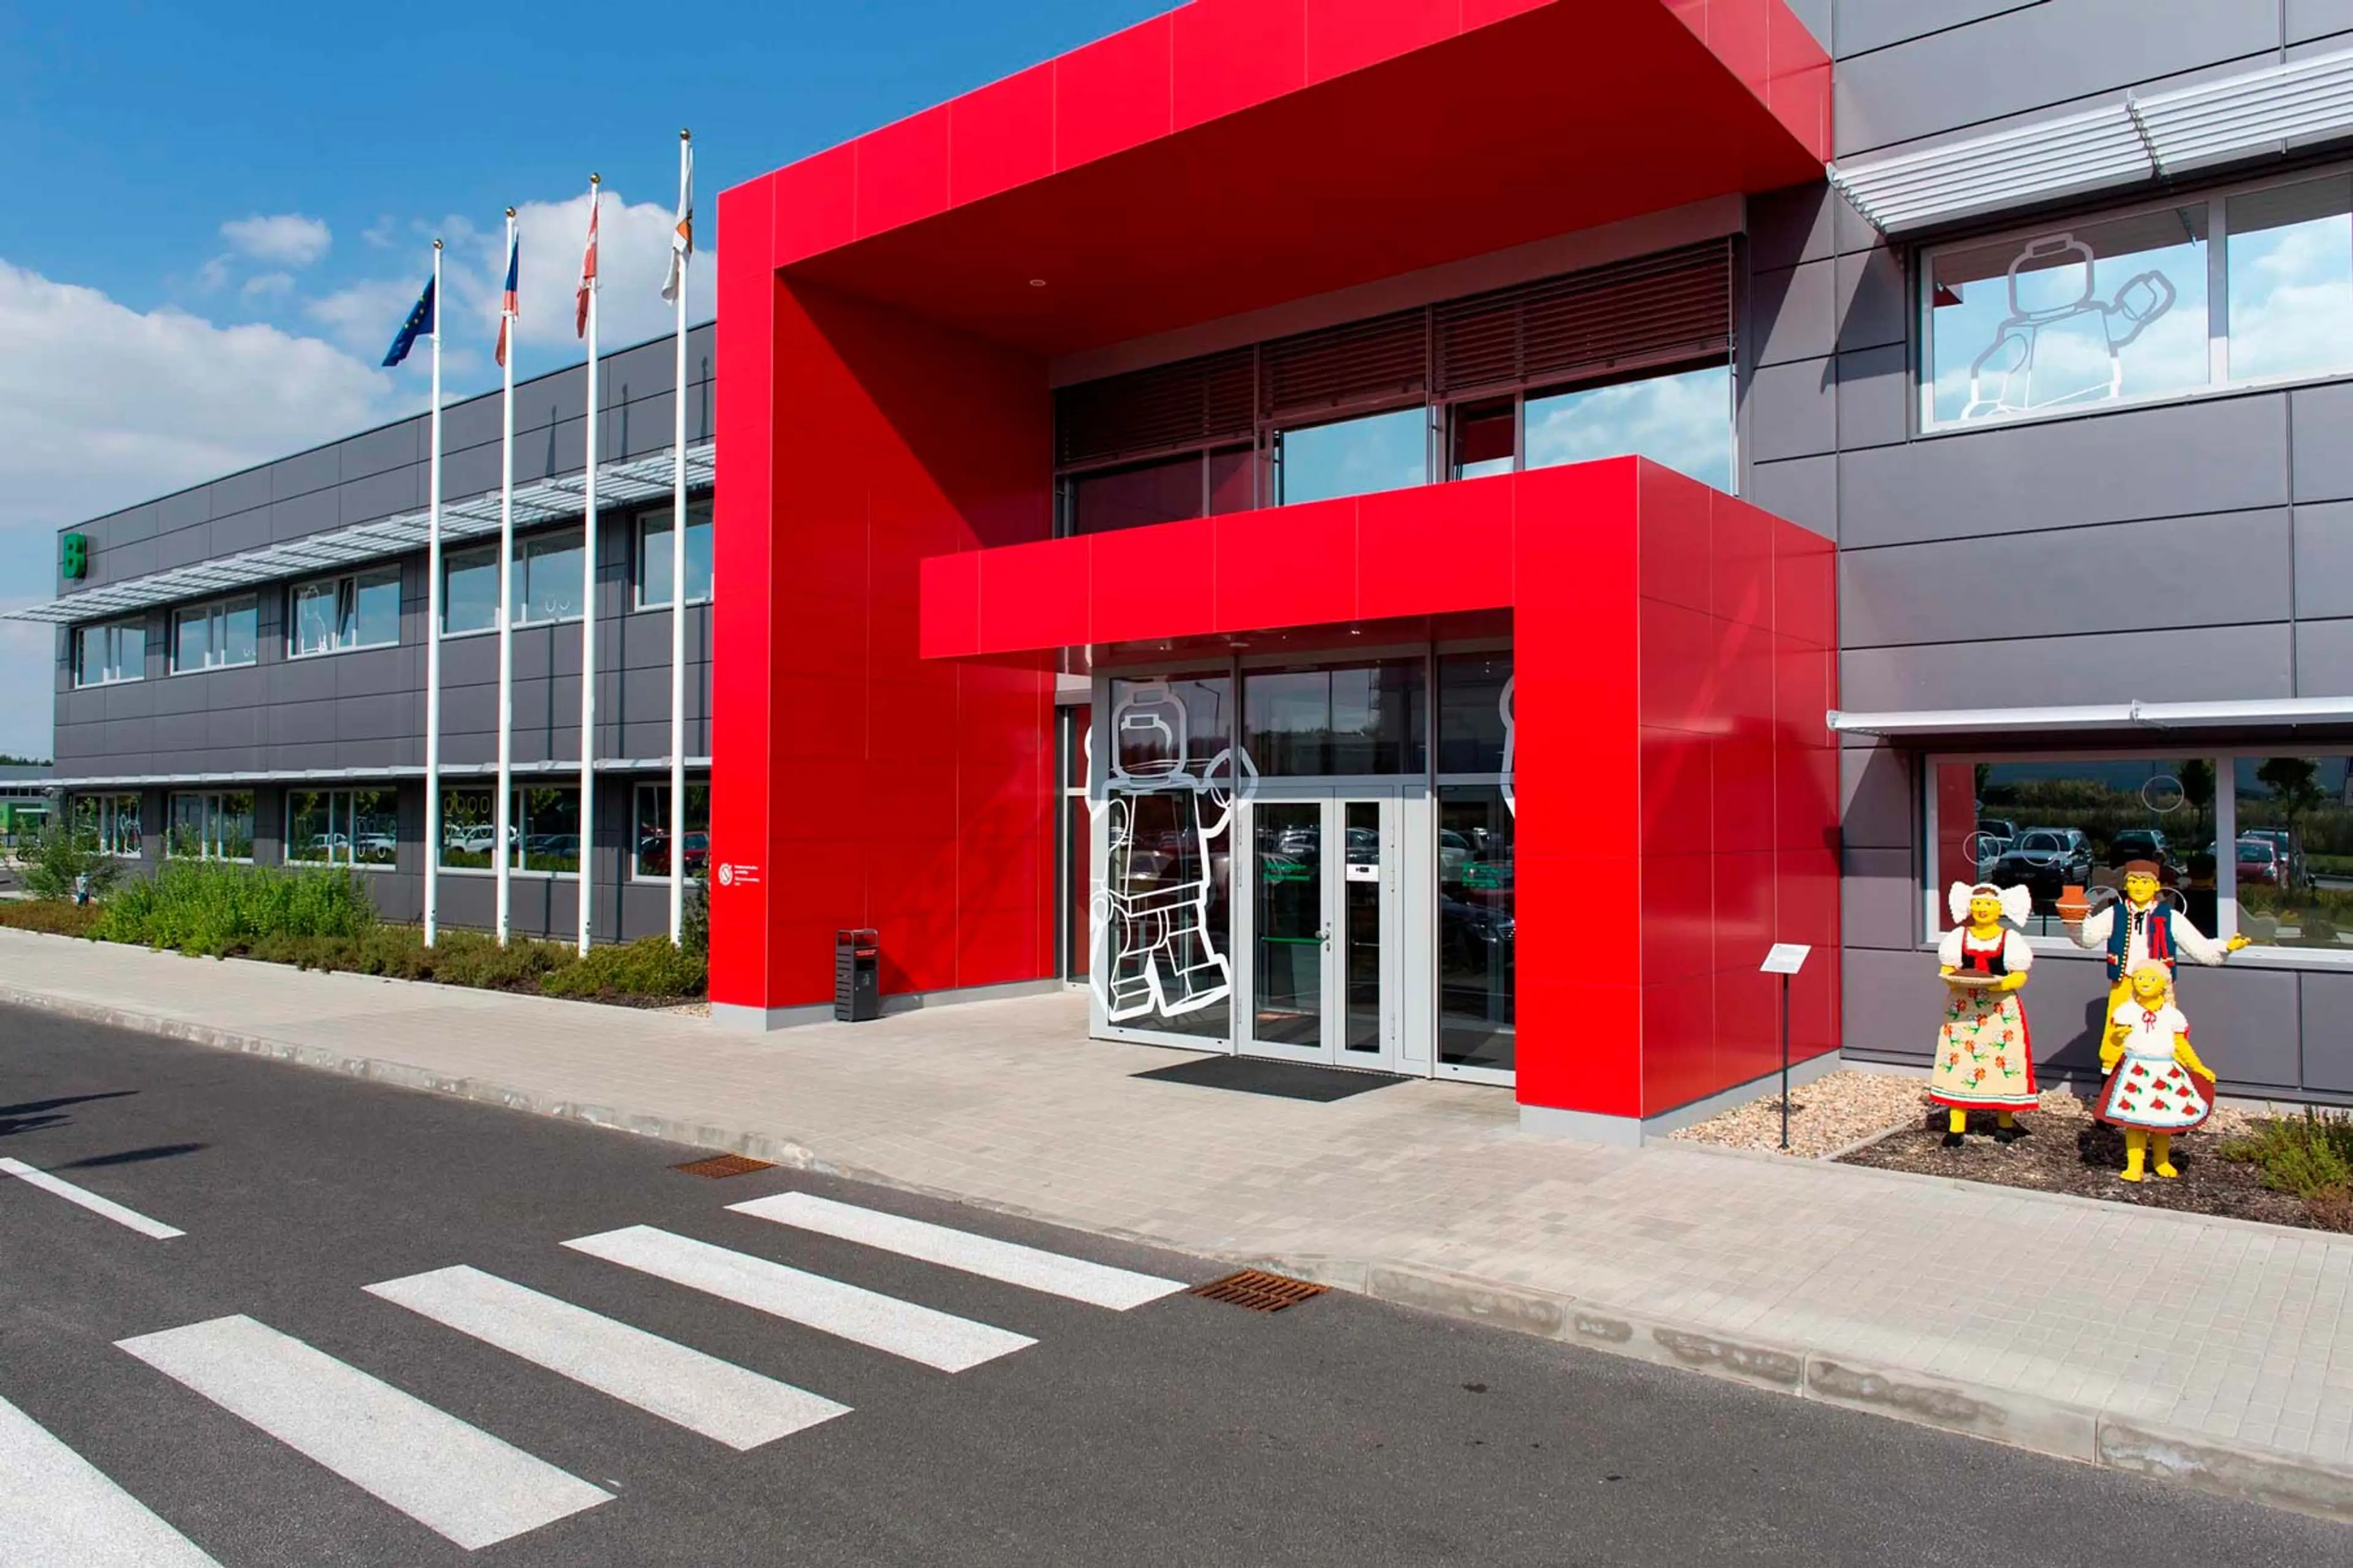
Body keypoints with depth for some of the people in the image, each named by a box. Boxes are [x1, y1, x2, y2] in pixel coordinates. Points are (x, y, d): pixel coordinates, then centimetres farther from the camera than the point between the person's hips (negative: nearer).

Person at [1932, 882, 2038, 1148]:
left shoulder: (2010, 938, 4)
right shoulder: (1959, 936, 9)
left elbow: (2020, 976, -2)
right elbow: (1946, 969, 7)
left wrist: (2002, 983, -21)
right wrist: (1954, 979, -15)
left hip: (2001, 1008, -1)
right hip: (1962, 1007, 1)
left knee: (2003, 1060, -2)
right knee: (1958, 1061, -3)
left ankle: (2004, 1123, 15)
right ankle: (1956, 1126, -1)